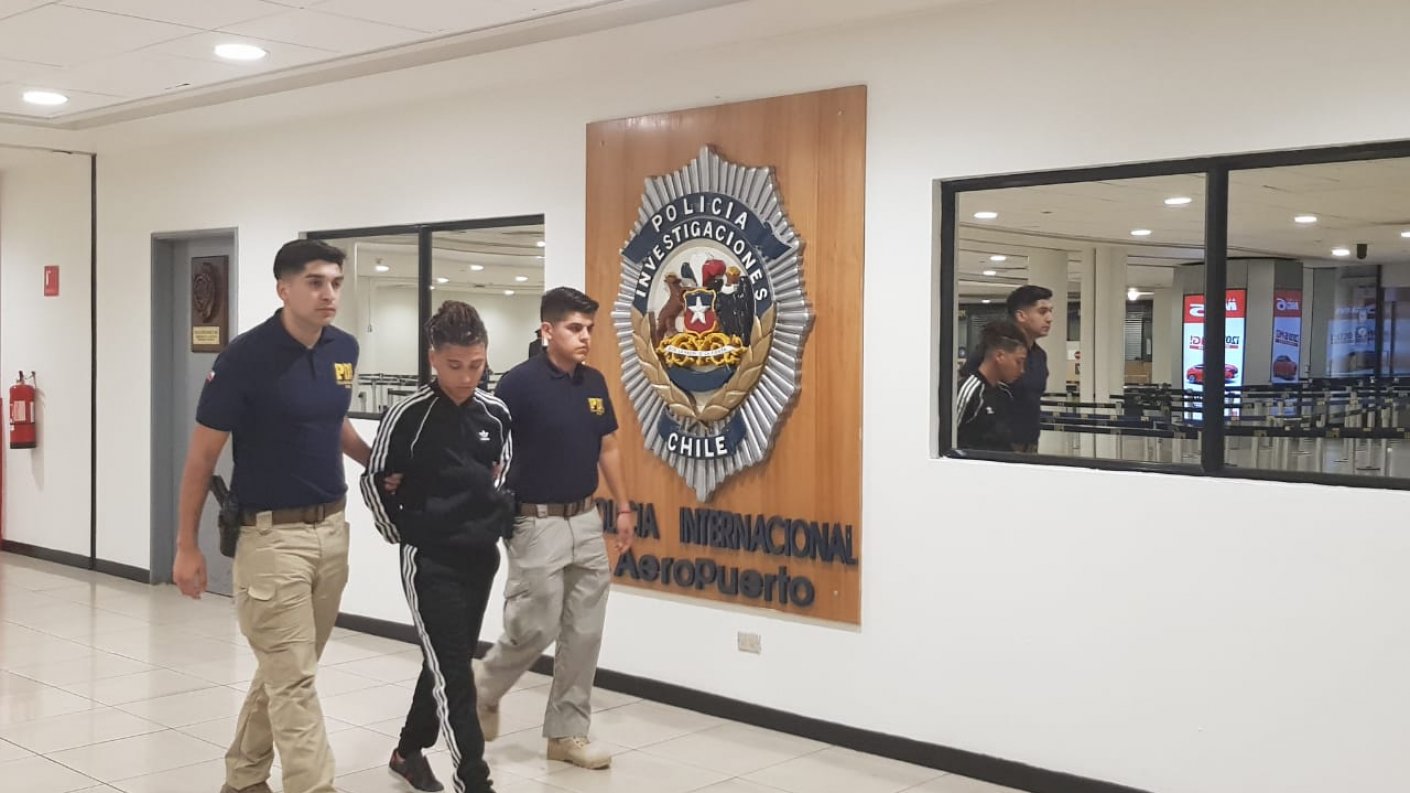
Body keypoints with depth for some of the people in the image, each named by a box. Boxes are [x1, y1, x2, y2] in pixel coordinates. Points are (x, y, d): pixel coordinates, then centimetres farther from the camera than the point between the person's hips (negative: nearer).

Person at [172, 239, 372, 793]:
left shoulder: (344, 350, 3)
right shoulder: (244, 357, -15)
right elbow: (201, 456, -8)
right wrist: (187, 546, -7)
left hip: (331, 529, 7)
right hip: (271, 535, -7)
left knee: (284, 671, 17)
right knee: (294, 680, -4)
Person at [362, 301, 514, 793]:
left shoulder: (496, 413, -1)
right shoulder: (409, 416, -14)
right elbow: (375, 483, -4)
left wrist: (501, 518, 8)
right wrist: (404, 535, 0)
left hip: (481, 557, 6)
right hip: (431, 562, -6)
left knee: (449, 663, 17)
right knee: (453, 674, -6)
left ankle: (409, 750, 36)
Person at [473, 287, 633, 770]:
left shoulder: (595, 383, 6)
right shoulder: (520, 383, -14)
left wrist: (623, 508, 14)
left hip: (586, 521, 6)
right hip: (538, 523, -6)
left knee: (584, 634, 8)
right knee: (535, 630, -3)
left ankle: (568, 732, 19)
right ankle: (484, 688, 26)